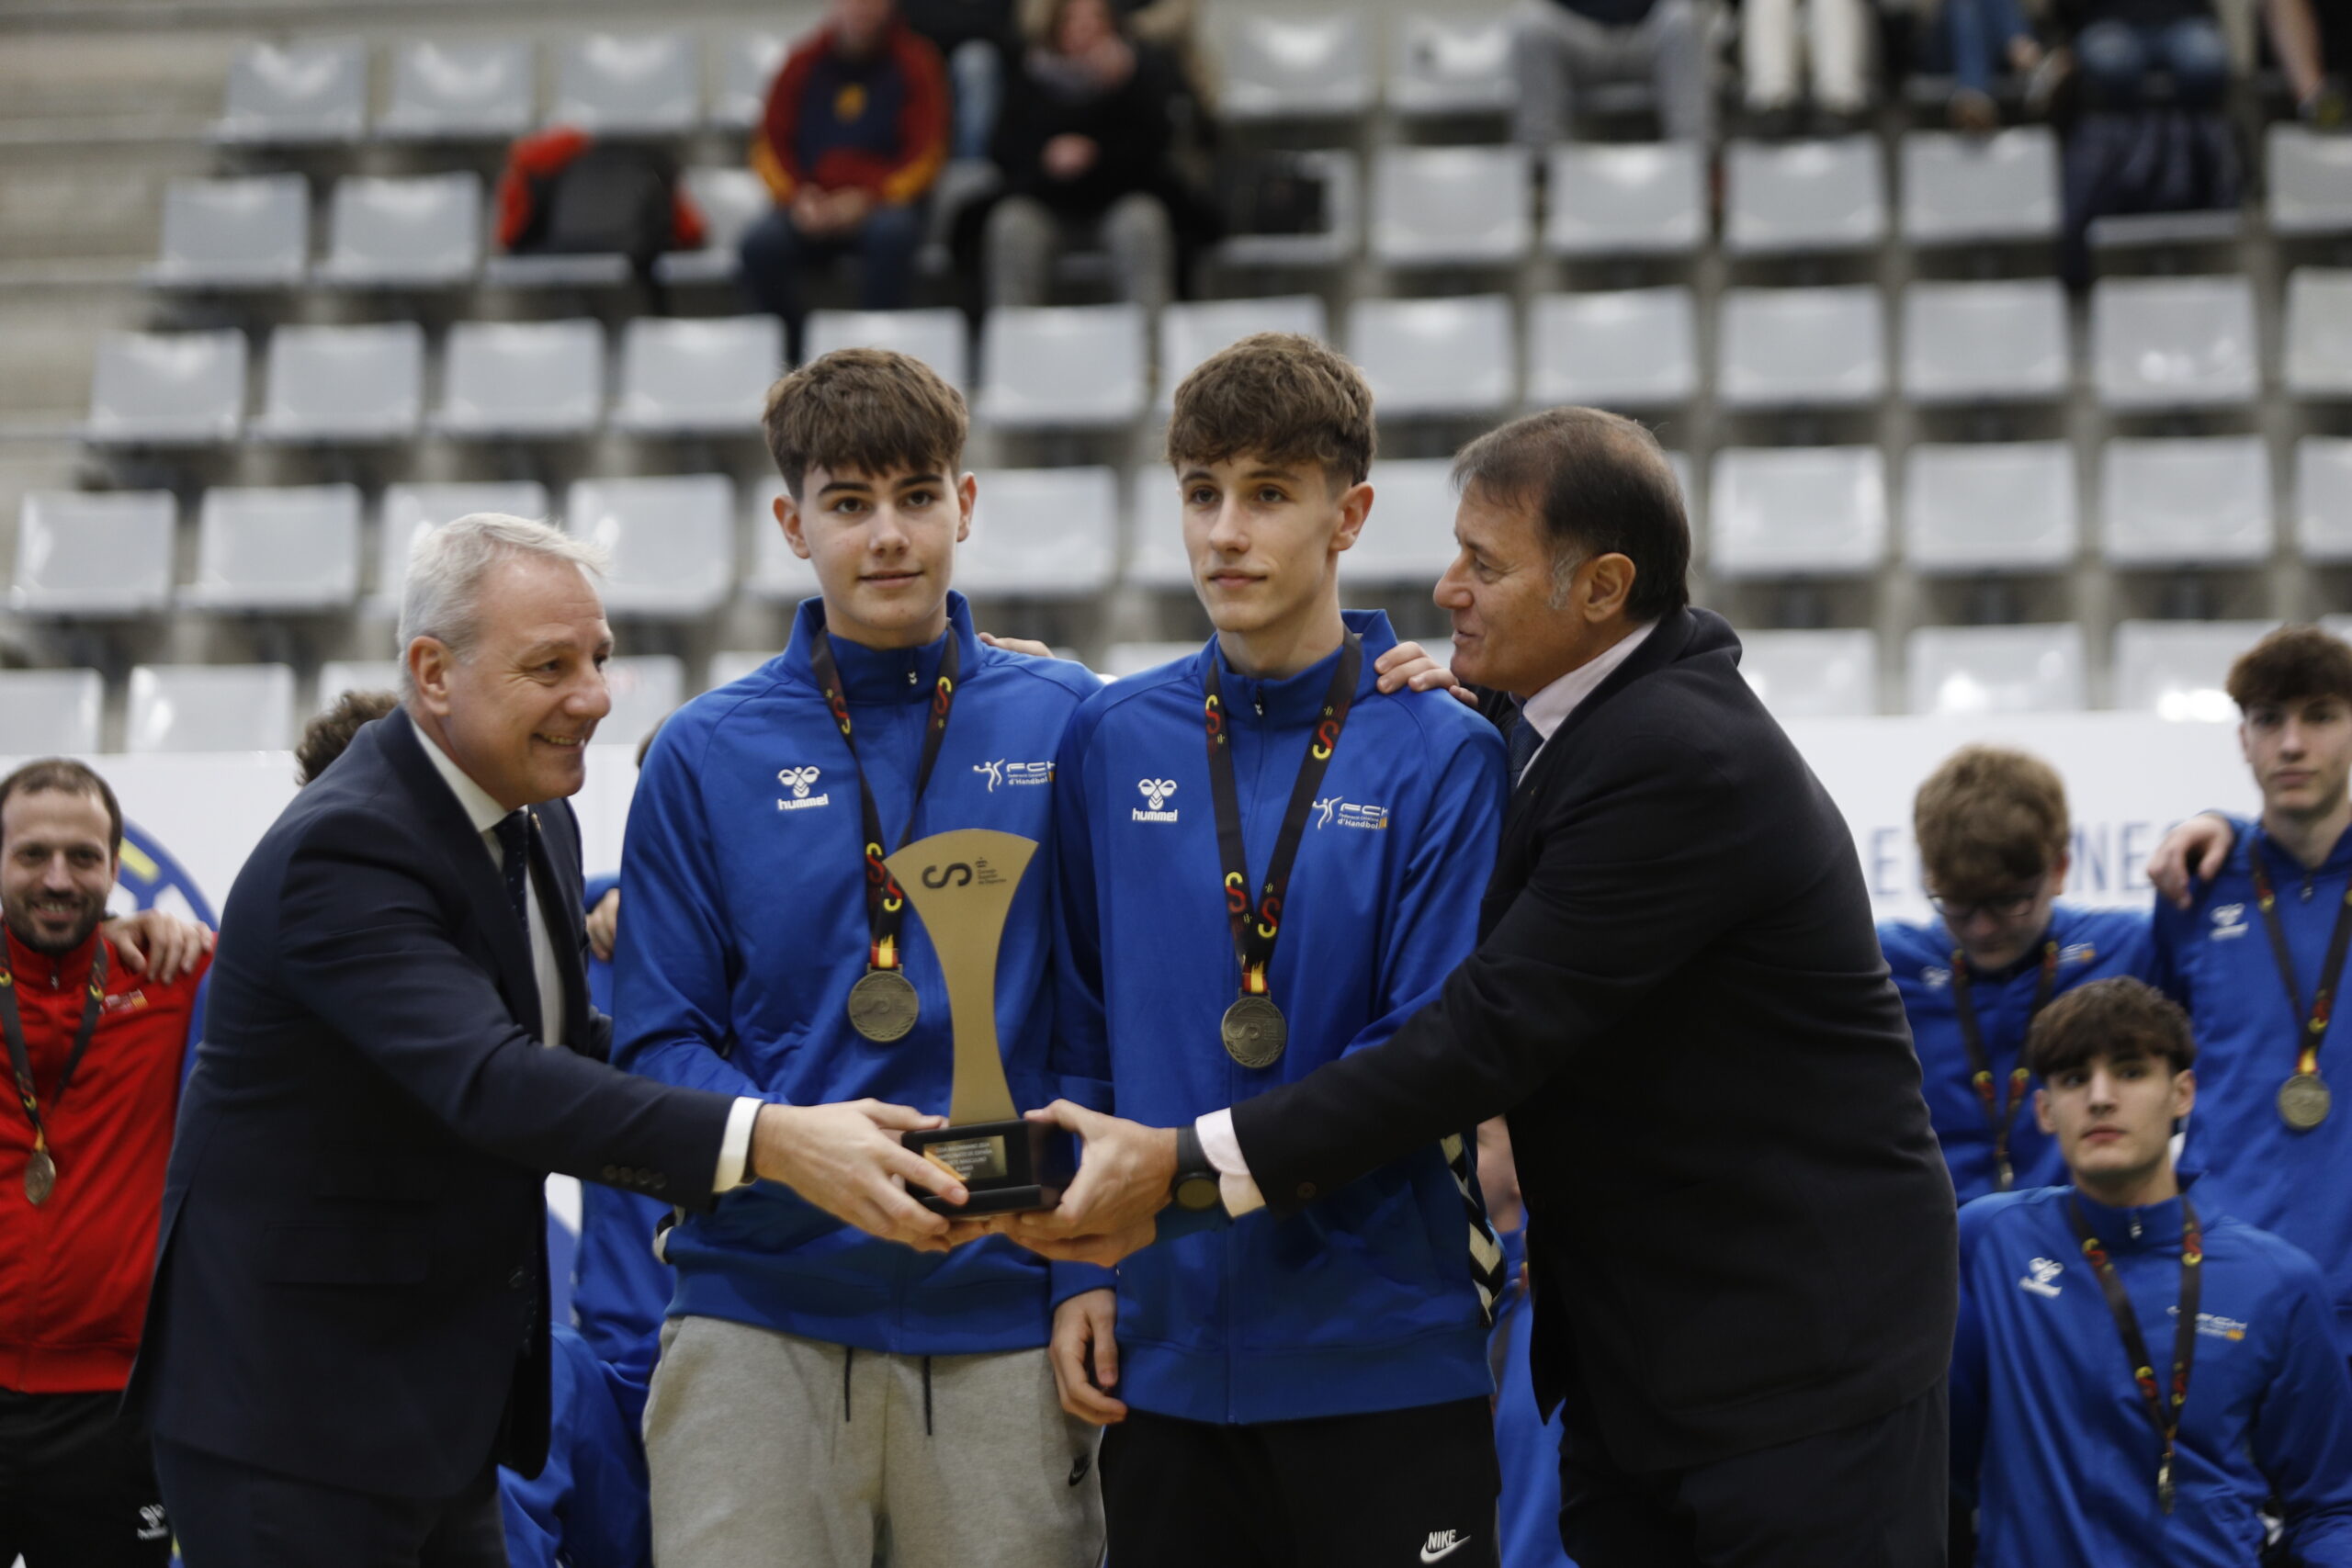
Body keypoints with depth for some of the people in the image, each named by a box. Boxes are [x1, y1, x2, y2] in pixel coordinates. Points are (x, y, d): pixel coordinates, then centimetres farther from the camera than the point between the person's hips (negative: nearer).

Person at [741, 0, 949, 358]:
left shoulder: (914, 63, 4)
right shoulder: (804, 63, 10)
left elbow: (926, 154, -2)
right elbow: (770, 145, 11)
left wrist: (867, 199, -17)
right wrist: (797, 196, -9)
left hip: (881, 204, -2)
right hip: (812, 206, 2)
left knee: (892, 232, -38)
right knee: (760, 244, -29)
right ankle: (797, 354, -16)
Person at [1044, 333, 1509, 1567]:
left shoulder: (1443, 757, -5)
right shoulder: (1112, 743, 8)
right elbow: (1083, 1034, 12)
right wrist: (1083, 1267, 4)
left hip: (1387, 1359, -3)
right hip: (1166, 1356, 3)